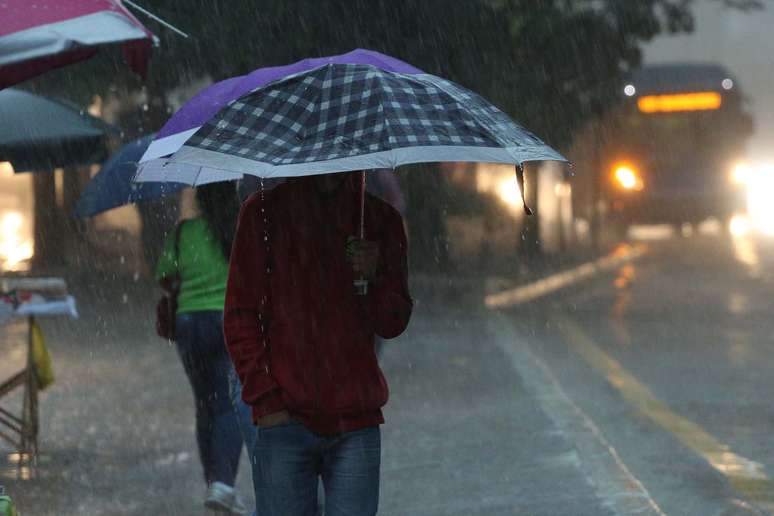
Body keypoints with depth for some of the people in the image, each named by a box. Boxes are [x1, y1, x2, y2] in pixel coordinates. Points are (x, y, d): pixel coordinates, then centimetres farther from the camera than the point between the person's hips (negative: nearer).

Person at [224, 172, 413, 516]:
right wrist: (264, 400, -7)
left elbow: (394, 325, 11)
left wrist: (374, 278, -10)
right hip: (283, 419, -2)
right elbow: (239, 317, 3)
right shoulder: (264, 212, 5)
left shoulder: (381, 219, 11)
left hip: (357, 423, 2)